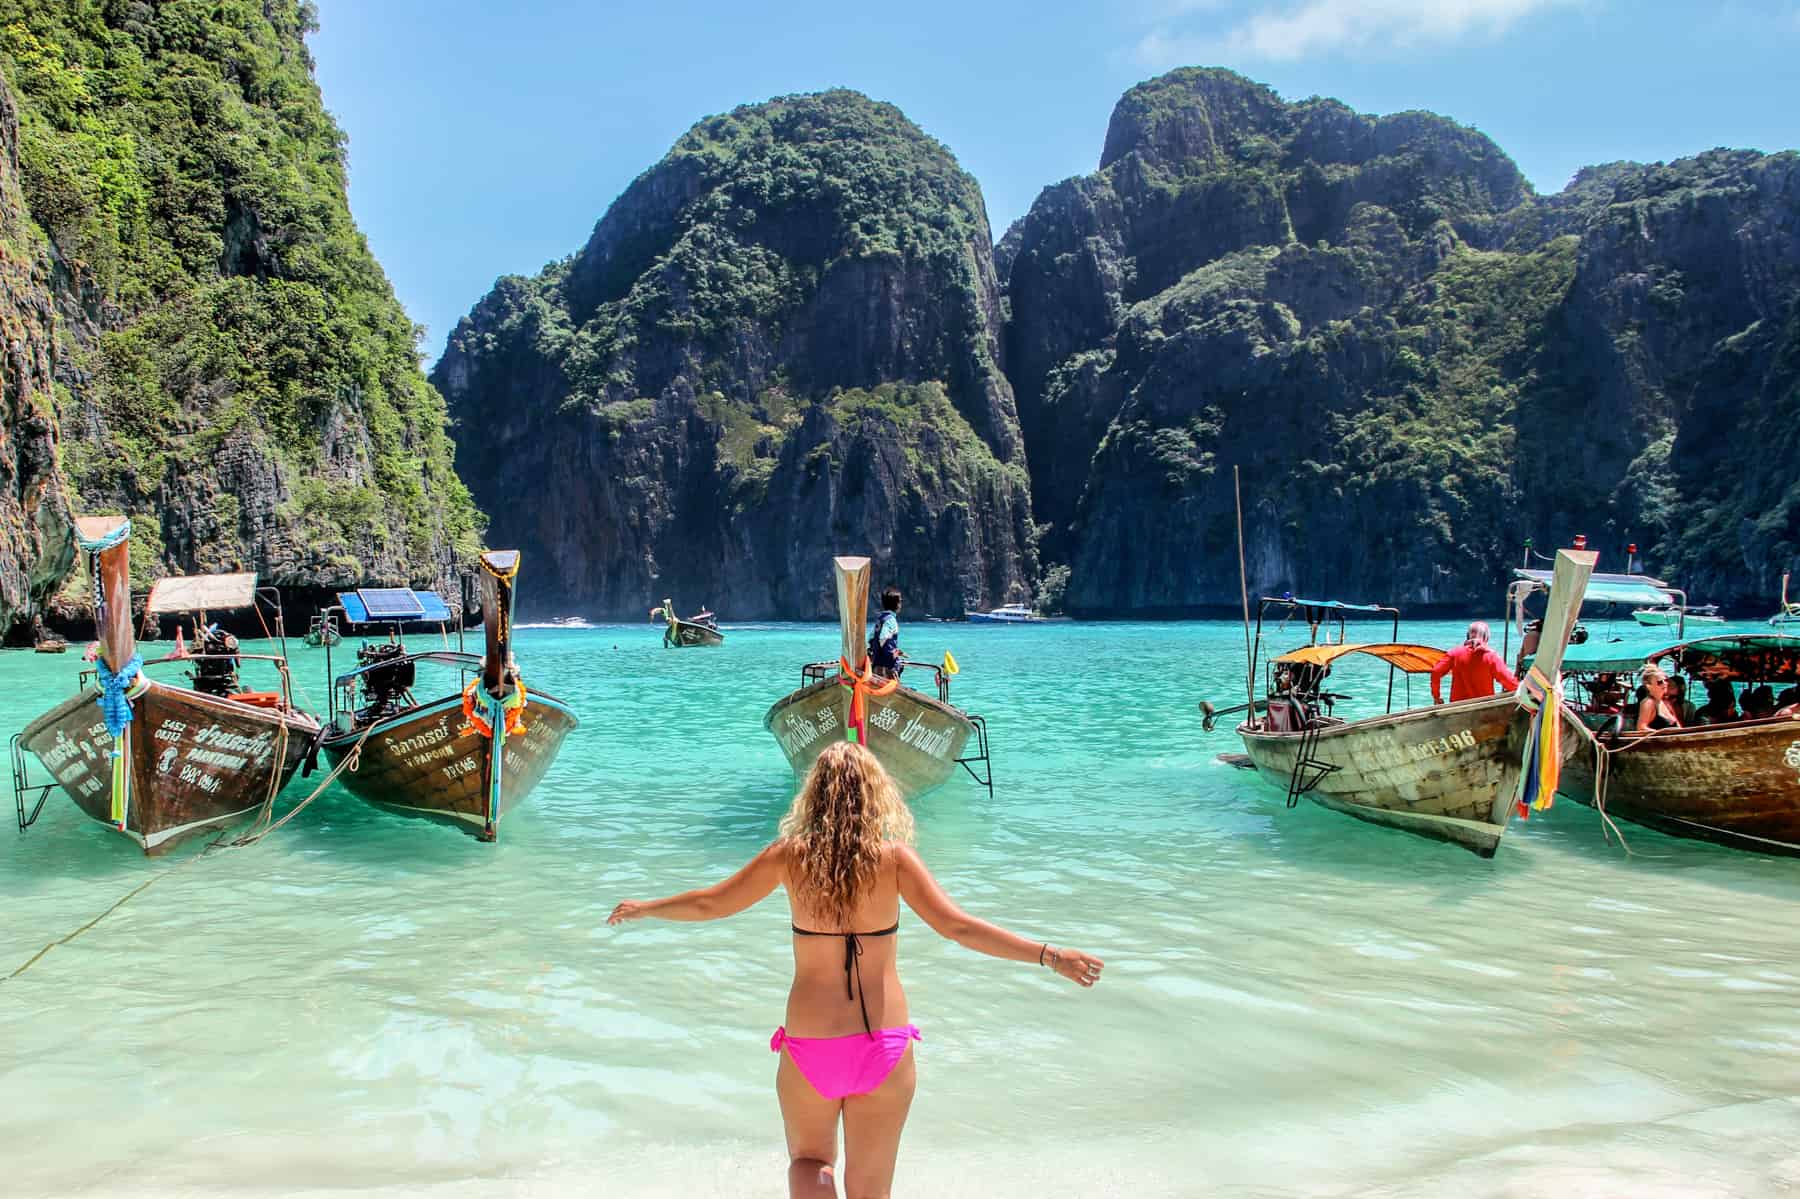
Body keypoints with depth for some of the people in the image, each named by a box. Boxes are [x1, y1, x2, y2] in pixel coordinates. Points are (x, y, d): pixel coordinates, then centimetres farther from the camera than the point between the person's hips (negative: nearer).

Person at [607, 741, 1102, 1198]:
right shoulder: (894, 858, -10)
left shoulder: (791, 855, -5)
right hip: (884, 1046, 0)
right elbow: (956, 926, -18)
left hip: (810, 1043, 0)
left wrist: (643, 908, 22)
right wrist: (1050, 955, -17)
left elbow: (708, 904, 5)